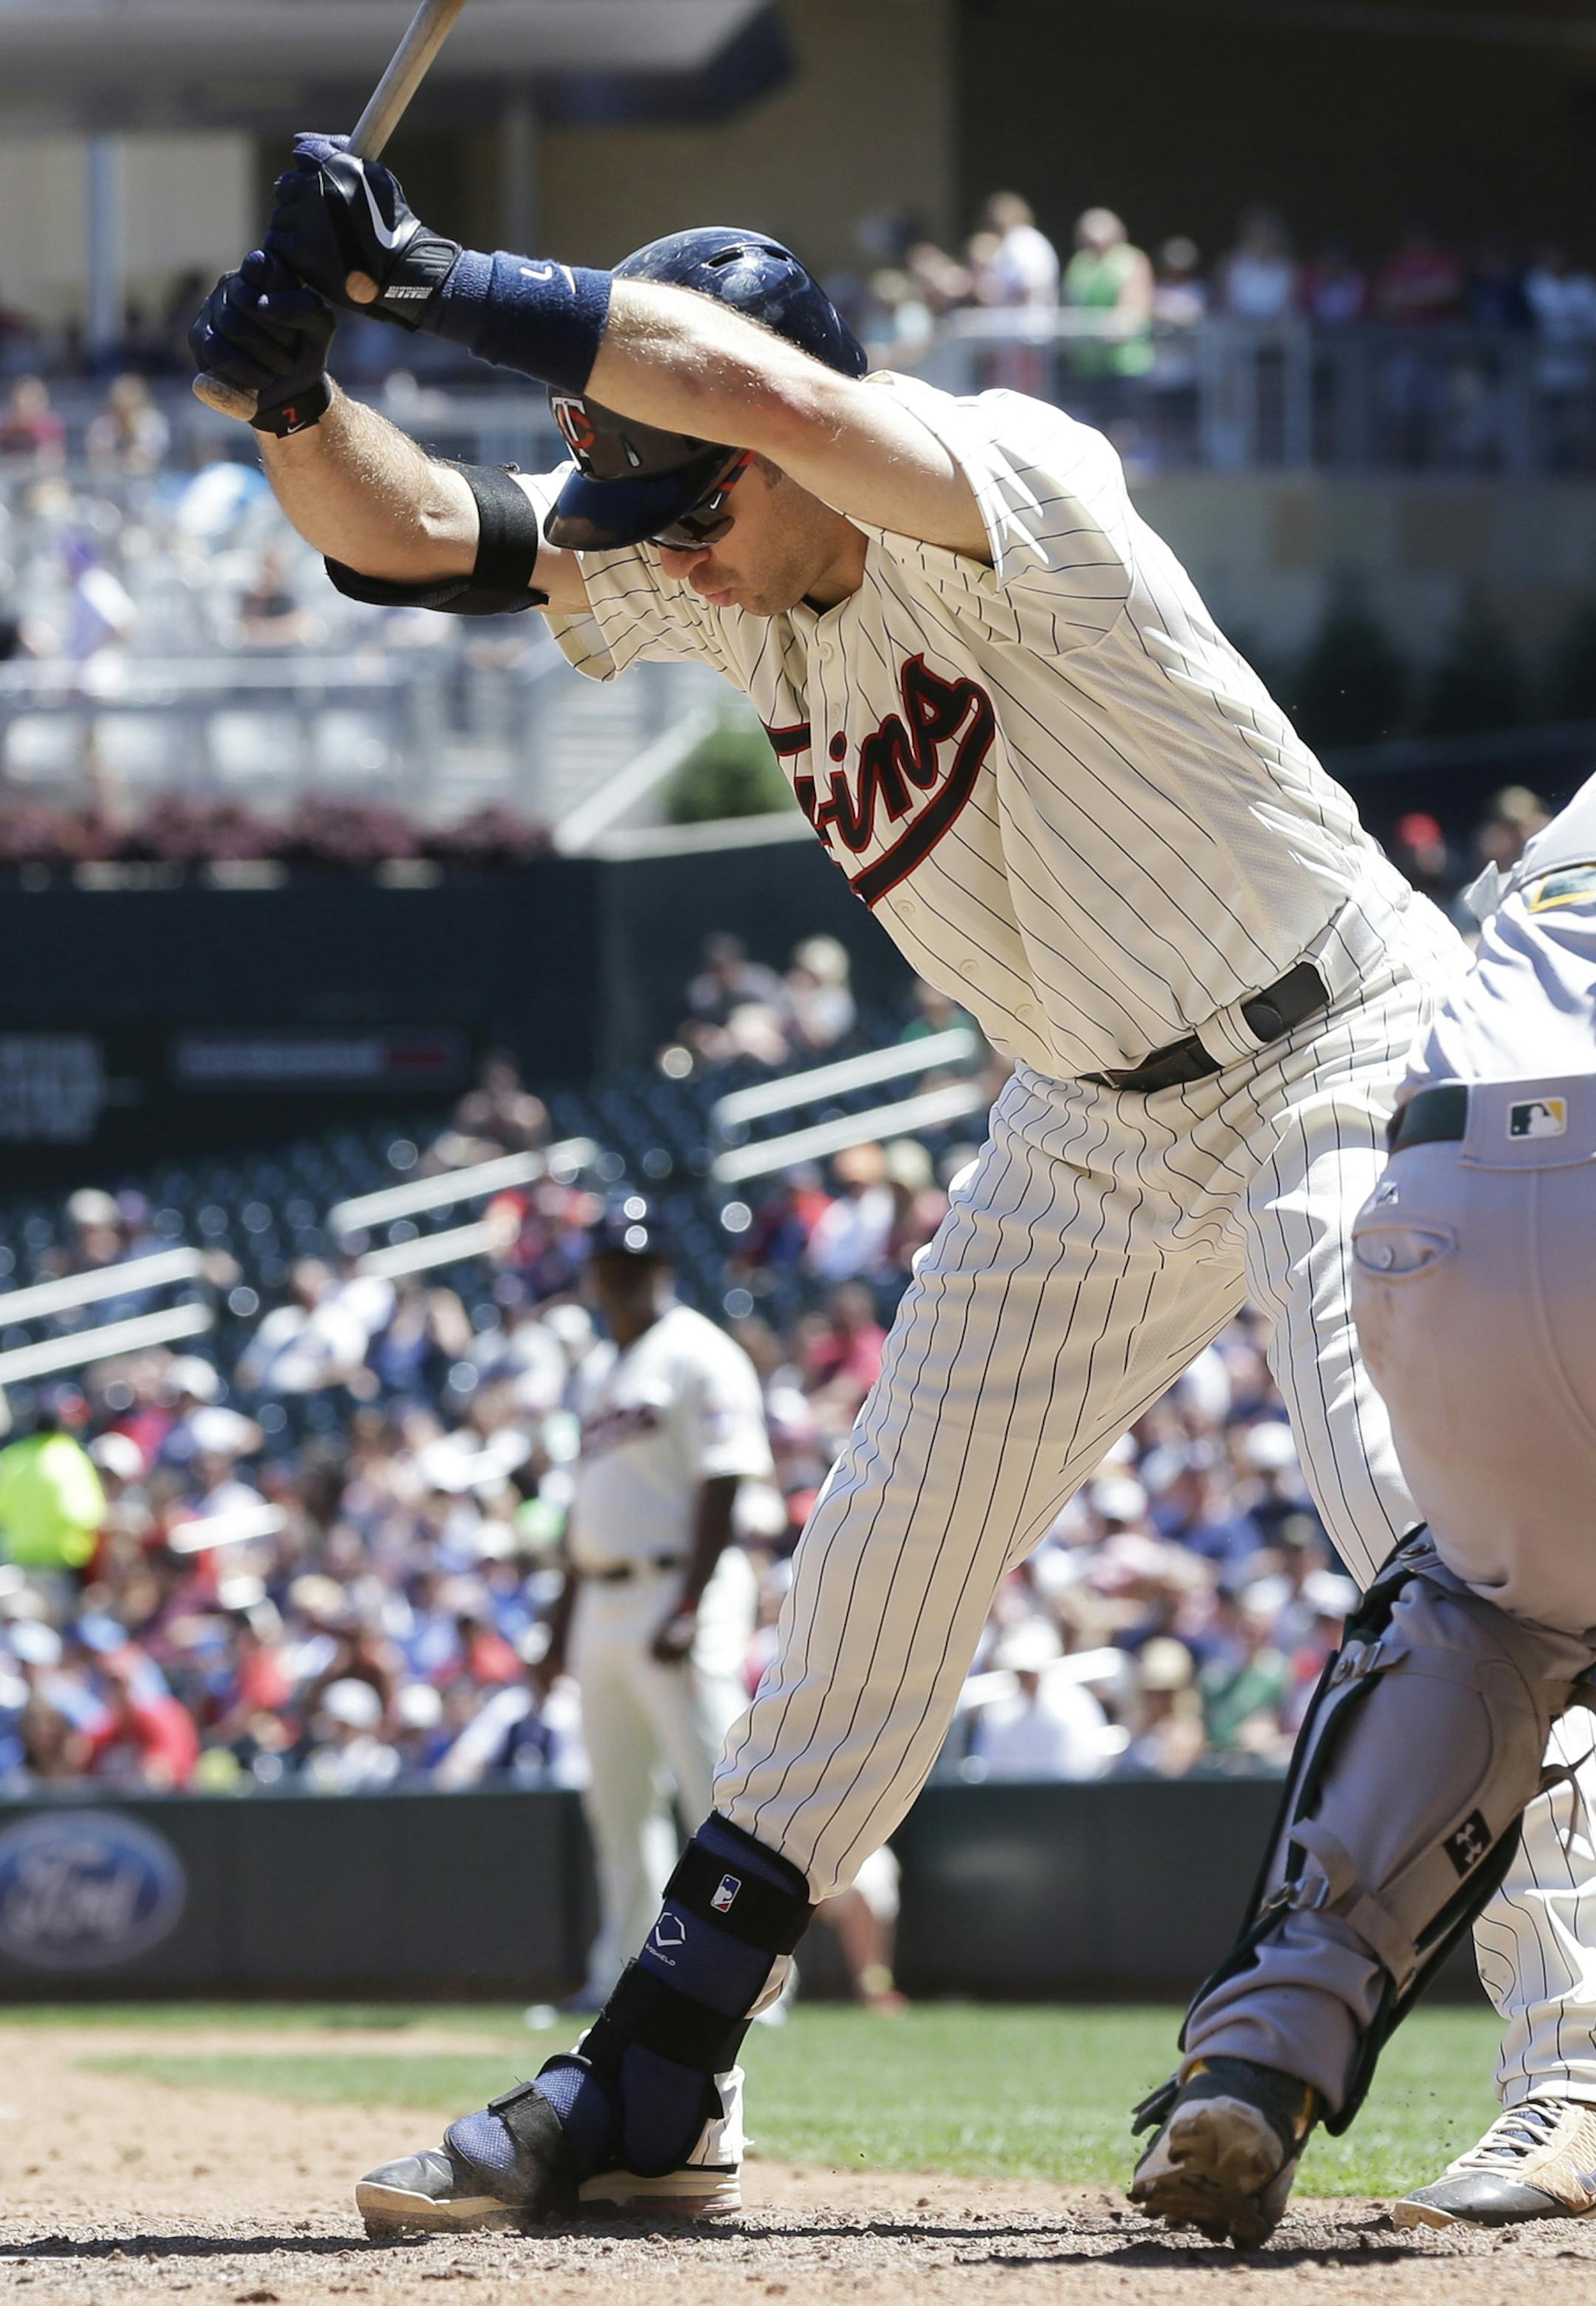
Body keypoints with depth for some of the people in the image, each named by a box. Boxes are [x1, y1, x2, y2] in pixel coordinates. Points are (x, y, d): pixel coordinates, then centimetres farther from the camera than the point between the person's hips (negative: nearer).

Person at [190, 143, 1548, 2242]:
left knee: (1426, 1528, -24)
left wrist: (434, 275, -40)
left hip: (1348, 1063, -8)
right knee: (884, 1563, 7)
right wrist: (293, 392, -28)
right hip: (1095, 1115, 8)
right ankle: (656, 2088, 13)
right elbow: (418, 539, -7)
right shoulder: (700, 572, -4)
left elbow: (759, 386, -45)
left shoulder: (1016, 493, -28)